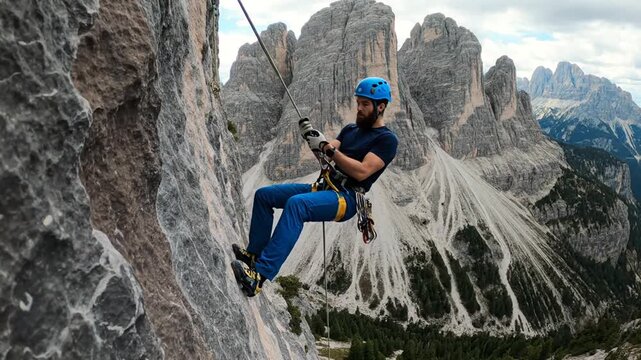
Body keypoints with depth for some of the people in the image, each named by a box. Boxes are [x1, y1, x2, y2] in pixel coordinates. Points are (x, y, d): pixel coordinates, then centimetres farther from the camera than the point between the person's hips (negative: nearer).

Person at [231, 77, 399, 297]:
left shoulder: (387, 140, -3)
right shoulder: (351, 129, 22)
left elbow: (361, 172, -17)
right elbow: (327, 155, 11)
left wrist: (329, 148, -19)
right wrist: (315, 139, -10)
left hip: (347, 198, -9)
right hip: (323, 187, 9)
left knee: (296, 204, -36)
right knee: (263, 194, 2)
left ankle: (260, 275, -40)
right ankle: (253, 253, 3)